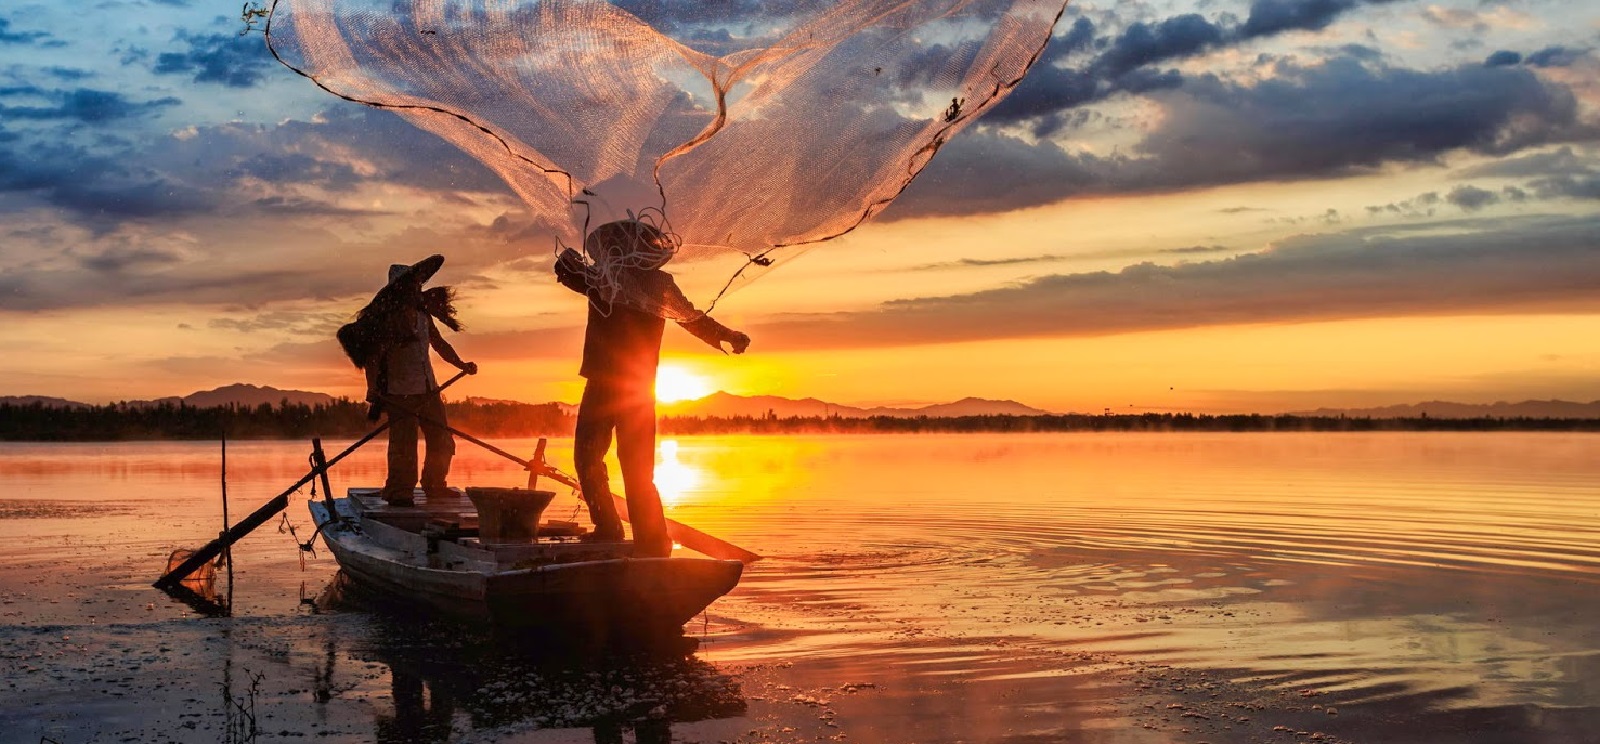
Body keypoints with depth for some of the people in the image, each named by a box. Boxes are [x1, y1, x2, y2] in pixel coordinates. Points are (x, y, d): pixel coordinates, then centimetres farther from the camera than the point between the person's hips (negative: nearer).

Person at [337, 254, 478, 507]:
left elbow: (439, 344, 26)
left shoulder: (423, 314, 10)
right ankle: (399, 493, 2)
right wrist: (375, 396, -18)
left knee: (442, 443, 12)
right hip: (399, 393, -7)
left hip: (428, 390, 7)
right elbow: (372, 358, -14)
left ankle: (435, 486, 27)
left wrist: (462, 365, 19)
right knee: (403, 446, -8)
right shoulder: (387, 318, -11)